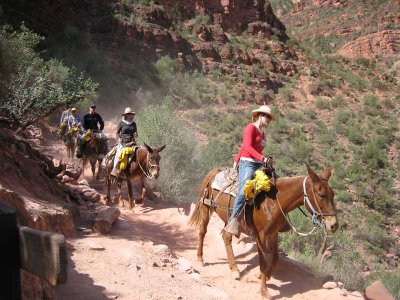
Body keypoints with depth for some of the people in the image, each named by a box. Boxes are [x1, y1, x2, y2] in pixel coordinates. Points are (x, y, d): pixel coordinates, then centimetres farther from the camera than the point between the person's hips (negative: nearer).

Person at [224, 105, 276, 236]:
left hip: (259, 164, 9)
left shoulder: (262, 132, 20)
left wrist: (236, 160, 13)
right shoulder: (250, 128, -5)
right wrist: (263, 158, -26)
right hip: (247, 163, -9)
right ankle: (233, 221, -23)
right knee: (243, 191, -25)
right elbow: (247, 147, -18)